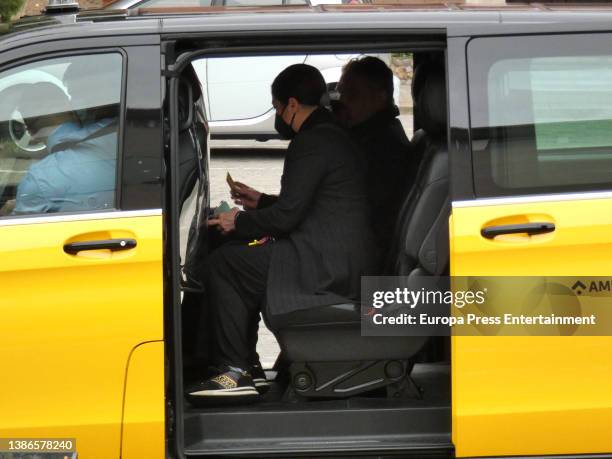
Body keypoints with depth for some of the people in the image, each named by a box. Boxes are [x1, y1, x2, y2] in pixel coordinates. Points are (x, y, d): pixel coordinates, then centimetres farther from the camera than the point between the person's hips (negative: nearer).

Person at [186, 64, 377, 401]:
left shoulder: (312, 142, -14)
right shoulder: (334, 137, 19)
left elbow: (287, 215, -17)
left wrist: (239, 222, -1)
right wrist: (261, 202, 32)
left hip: (326, 269, -11)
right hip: (347, 266, 11)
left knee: (223, 263, -6)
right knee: (241, 262, 21)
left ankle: (235, 370, -5)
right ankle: (243, 367, 18)